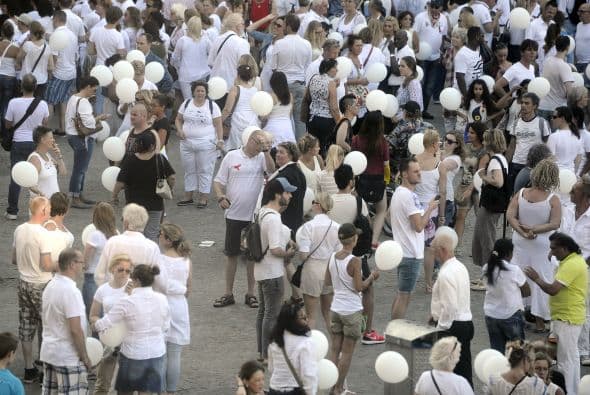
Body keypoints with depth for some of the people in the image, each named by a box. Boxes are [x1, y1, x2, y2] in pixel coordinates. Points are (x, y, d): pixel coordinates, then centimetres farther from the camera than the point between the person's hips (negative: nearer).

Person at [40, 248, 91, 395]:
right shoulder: (71, 291, -21)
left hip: (49, 352, 9)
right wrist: (85, 357, -12)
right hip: (69, 357, -9)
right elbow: (75, 329, -23)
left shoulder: (51, 285, 7)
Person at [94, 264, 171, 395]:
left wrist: (96, 325, 9)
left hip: (133, 355, -4)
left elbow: (103, 324, -12)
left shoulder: (127, 303, -18)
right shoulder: (161, 299, -5)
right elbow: (165, 327, 7)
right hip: (157, 354, 4)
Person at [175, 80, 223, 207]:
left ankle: (203, 198, 5)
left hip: (206, 145, -4)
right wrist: (180, 130, -6)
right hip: (187, 143, 4)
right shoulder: (186, 104, 7)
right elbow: (178, 120, 13)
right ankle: (188, 196, 19)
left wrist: (220, 140, -10)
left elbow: (218, 125, -2)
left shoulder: (212, 106, -2)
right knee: (189, 170, 11)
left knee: (204, 171, -1)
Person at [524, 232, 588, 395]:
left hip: (567, 319, -11)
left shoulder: (572, 265, -23)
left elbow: (553, 289, -28)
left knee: (566, 359, -4)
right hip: (569, 316, 11)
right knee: (571, 356, 19)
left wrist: (537, 278, -17)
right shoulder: (574, 260, 11)